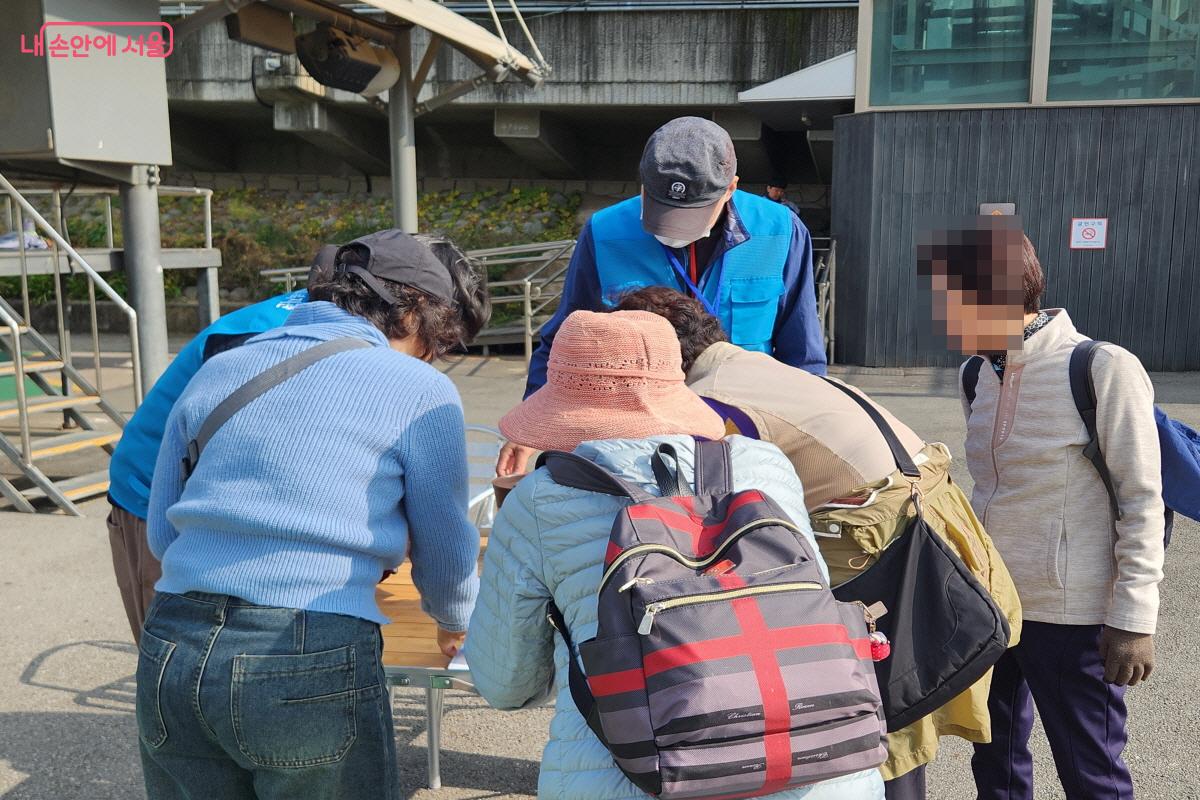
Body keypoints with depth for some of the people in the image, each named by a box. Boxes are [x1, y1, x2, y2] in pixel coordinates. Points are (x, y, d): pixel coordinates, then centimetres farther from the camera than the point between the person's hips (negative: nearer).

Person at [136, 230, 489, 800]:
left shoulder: (217, 370, 13)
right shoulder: (422, 392, 0)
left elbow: (161, 534, 19)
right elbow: (446, 551, 8)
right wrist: (454, 624, 30)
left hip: (170, 651, 5)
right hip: (312, 664, -5)